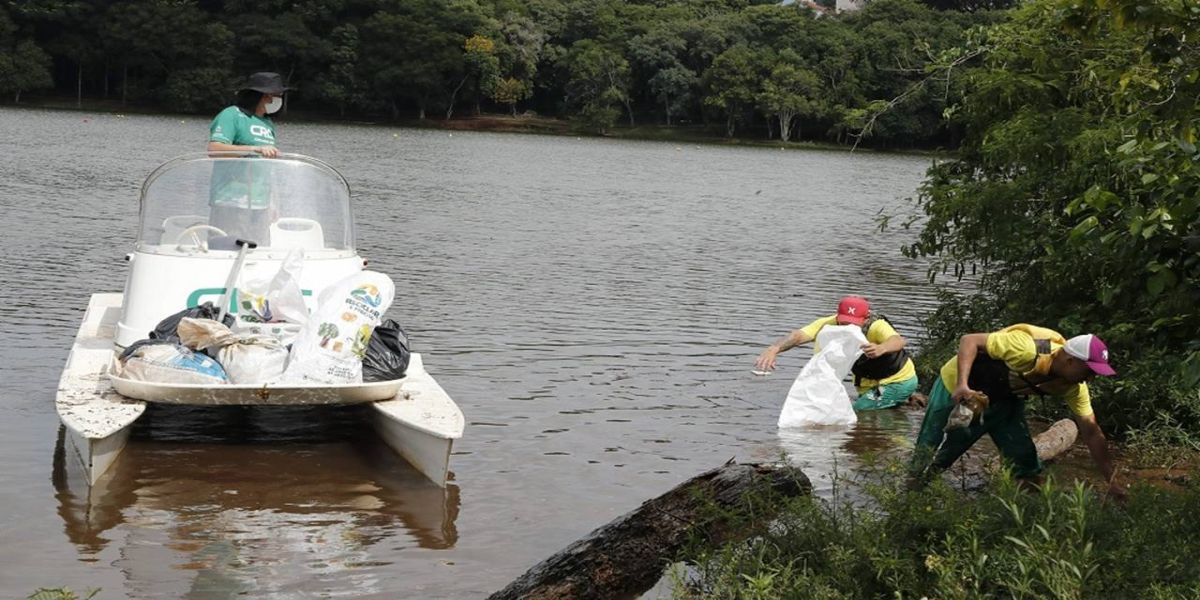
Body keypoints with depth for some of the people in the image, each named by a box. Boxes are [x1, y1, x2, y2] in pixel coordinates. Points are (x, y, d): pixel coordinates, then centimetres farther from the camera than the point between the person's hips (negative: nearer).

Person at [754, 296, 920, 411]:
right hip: (870, 384, 6)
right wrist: (774, 348, -61)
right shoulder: (830, 324, -26)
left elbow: (898, 341, -57)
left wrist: (881, 348, -80)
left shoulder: (876, 326, -36)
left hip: (899, 382, -6)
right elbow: (799, 335, -42)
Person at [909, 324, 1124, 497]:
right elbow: (970, 341, -32)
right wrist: (962, 384, -46)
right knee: (926, 465, 0)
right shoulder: (1026, 350, -37)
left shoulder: (1073, 386, -15)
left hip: (1005, 401, 6)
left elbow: (1091, 432, -8)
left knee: (1027, 465, -3)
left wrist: (1113, 483, -9)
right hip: (958, 391, -6)